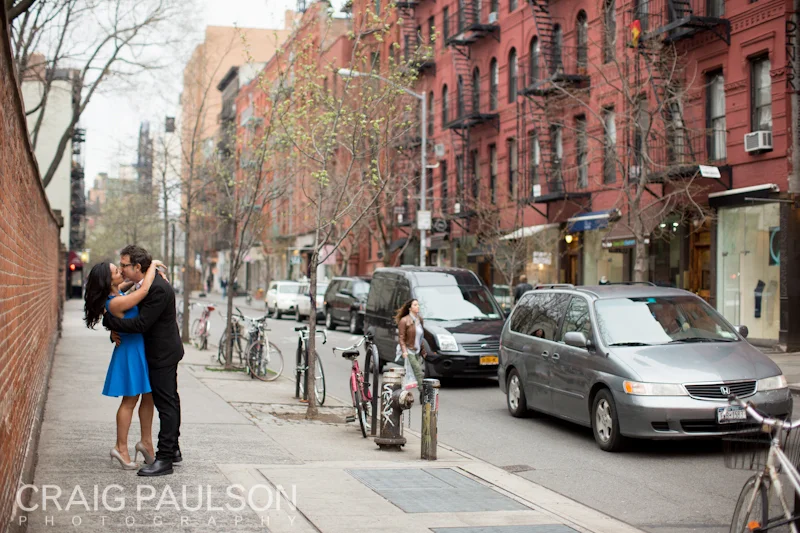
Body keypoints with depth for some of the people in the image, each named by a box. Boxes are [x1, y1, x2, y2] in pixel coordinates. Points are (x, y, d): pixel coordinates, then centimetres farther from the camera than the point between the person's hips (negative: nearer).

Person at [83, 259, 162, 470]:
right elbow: (144, 289, -30)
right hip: (130, 351, -9)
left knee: (148, 396, 14)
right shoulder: (115, 303, -24)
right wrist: (153, 265, -16)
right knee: (130, 401, 1)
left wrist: (152, 271, 3)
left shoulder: (117, 293, 3)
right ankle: (121, 448, 12)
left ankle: (146, 441, 25)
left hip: (139, 350, 9)